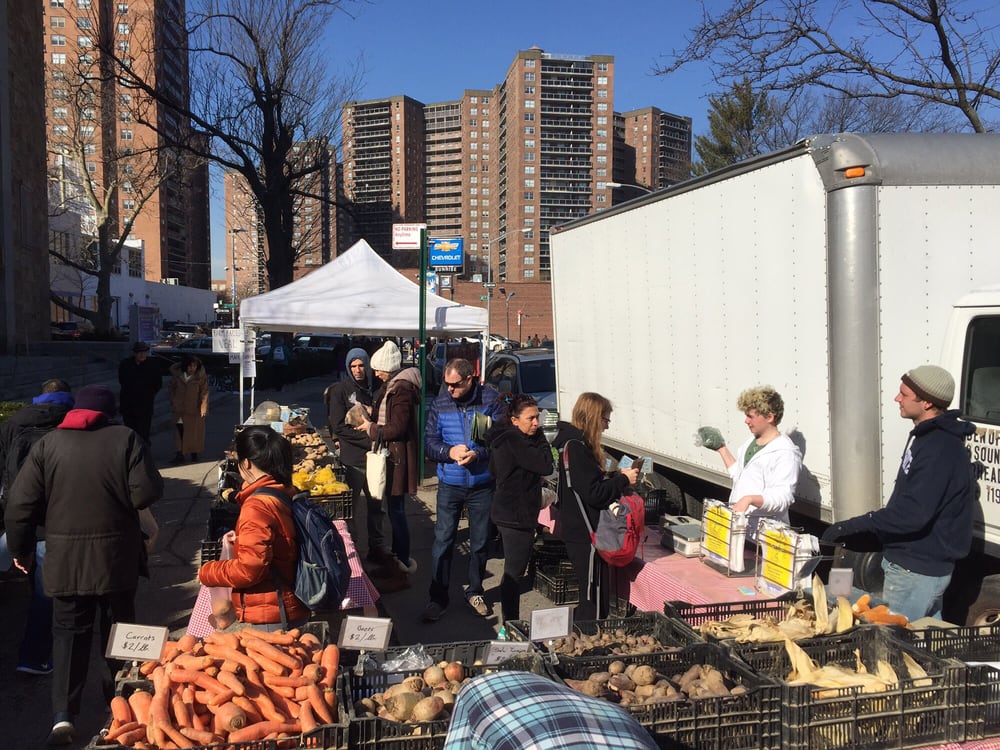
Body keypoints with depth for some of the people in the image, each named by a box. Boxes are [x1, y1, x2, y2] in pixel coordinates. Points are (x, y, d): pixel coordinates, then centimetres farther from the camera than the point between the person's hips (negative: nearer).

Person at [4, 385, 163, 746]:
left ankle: (63, 715, 0)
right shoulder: (126, 437, -4)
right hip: (117, 555, 0)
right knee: (118, 629, 16)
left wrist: (21, 549, 12)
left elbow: (20, 505, -1)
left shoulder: (48, 444, 1)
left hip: (65, 556, 1)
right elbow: (147, 492, -12)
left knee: (69, 633, 10)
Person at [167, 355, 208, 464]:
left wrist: (203, 407, -17)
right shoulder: (177, 374, -3)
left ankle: (194, 453, 24)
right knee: (179, 430, -2)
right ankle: (180, 454, 1)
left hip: (195, 409, -2)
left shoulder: (201, 376, -11)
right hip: (179, 408, 2)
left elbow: (204, 392, -10)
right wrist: (173, 401, 5)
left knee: (195, 432, 8)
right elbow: (171, 387, 12)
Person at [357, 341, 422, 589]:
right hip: (391, 456, 10)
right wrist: (371, 419, 7)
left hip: (398, 458, -10)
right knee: (394, 510, 18)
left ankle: (403, 571, 3)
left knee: (396, 511, -5)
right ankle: (397, 559, 30)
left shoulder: (401, 389, -18)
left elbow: (397, 428, -21)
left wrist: (371, 428, -9)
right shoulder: (391, 386, 13)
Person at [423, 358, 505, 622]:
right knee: (443, 541, 1)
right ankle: (438, 597, 13)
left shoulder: (491, 400, -7)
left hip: (482, 484, 0)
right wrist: (450, 452, -19)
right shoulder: (440, 404, -3)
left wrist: (478, 454, -23)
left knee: (480, 541, 12)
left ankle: (475, 591, 31)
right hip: (450, 484, 0)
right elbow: (429, 441, 0)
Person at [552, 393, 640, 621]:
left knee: (592, 597, 18)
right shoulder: (576, 447, -19)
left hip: (579, 531, 10)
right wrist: (623, 480, -11)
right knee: (595, 602, -4)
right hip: (585, 535, -10)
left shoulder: (575, 442, 12)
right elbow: (594, 493, -23)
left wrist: (617, 475, 10)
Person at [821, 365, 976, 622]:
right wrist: (863, 529, 13)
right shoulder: (926, 436, 10)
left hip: (915, 572, -10)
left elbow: (913, 514, -30)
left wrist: (853, 527, -24)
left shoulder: (940, 449, -24)